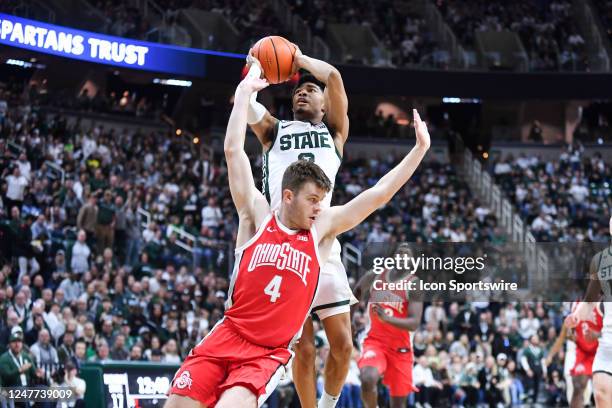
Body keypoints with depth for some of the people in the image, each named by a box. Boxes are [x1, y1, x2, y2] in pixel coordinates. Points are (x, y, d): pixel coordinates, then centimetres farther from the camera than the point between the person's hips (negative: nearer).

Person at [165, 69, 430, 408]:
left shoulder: (323, 227, 8)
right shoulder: (257, 215, 4)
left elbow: (380, 193, 7)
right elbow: (234, 151, 2)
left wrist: (420, 148, 5)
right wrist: (244, 93, 4)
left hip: (270, 353, -1)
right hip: (227, 336, 1)